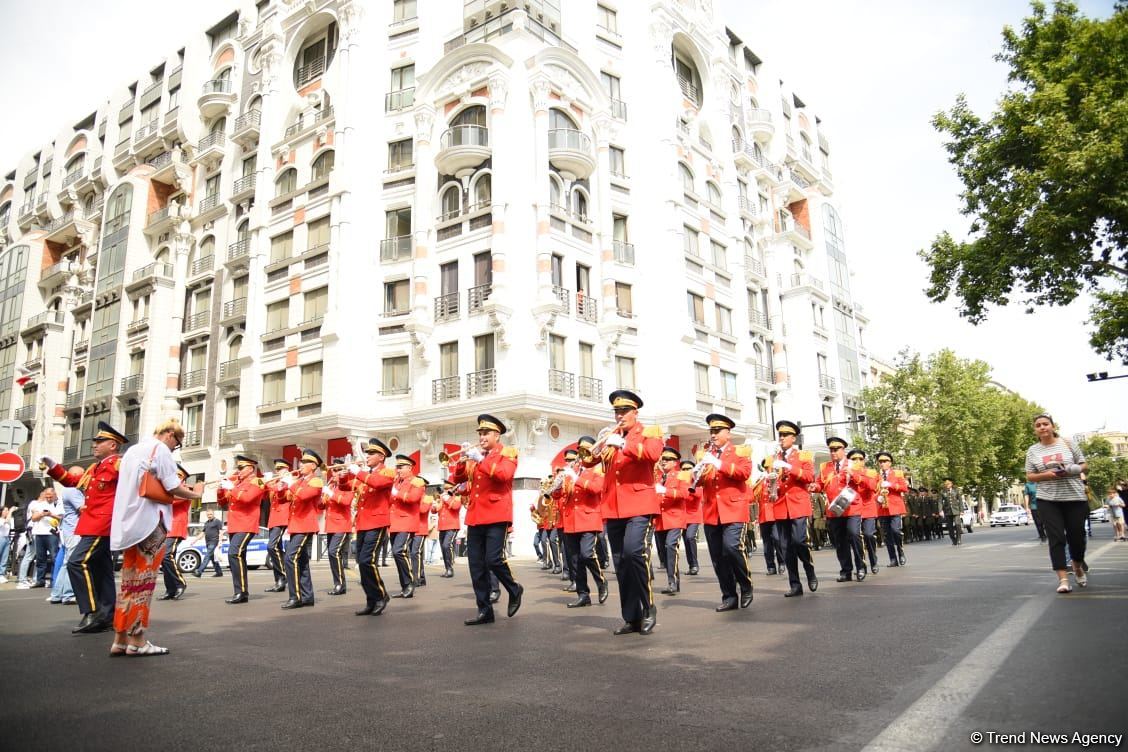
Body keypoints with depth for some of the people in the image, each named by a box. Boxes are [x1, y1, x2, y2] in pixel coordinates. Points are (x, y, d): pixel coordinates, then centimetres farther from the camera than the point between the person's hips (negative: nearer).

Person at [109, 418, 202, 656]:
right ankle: (136, 640, -2)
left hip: (129, 522, 8)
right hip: (149, 523, -8)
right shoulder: (161, 449, -7)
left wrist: (166, 495, 20)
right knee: (144, 581, -5)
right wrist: (194, 494, 4)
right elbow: (173, 487, -12)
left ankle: (121, 639, 12)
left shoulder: (132, 450, 19)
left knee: (130, 580, 10)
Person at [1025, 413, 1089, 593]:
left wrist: (1073, 470, -14)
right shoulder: (1032, 450, 5)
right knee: (1056, 538, -5)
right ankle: (1063, 579, -5)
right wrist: (1046, 475, -13)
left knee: (1077, 534, 8)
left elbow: (1084, 465, 7)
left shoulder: (1067, 443, 3)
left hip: (1074, 497, 0)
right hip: (1048, 500, 0)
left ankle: (1078, 568, 36)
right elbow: (1029, 476, 6)